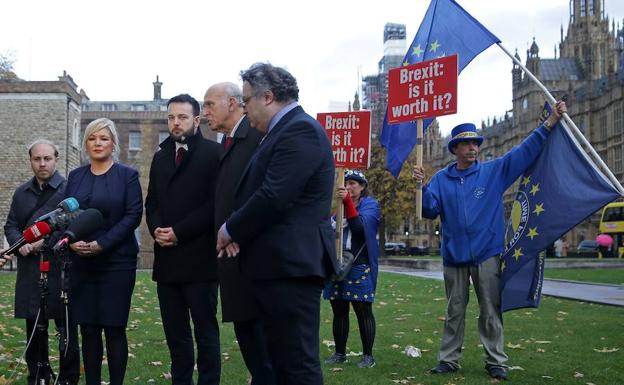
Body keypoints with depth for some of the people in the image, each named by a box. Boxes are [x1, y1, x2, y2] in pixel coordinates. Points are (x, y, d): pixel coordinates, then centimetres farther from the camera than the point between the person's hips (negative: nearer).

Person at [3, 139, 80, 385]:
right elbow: (10, 226, 17)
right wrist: (20, 243, -3)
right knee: (34, 328, 11)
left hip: (61, 270, -5)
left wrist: (45, 242, -16)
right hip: (29, 270, 5)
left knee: (66, 330, 0)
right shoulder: (22, 193, 17)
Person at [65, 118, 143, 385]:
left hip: (117, 261, -3)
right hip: (81, 262, 4)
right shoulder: (75, 176, 14)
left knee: (114, 328, -2)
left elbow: (133, 215, -7)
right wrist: (71, 240, -9)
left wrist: (102, 243, -16)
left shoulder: (127, 175, 1)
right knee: (88, 329, 4)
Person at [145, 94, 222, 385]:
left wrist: (179, 232, -14)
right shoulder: (160, 157, 18)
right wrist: (156, 229, -3)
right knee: (175, 334, 9)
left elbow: (215, 203, -10)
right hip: (167, 259, 6)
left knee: (206, 333, 1)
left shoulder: (213, 153, -2)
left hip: (199, 258, -6)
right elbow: (152, 202, 17)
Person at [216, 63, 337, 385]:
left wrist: (230, 230, -7)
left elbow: (274, 197, -22)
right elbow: (261, 191, 17)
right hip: (279, 265, 10)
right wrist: (236, 232, -1)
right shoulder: (285, 130, 18)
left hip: (291, 264, -10)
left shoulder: (300, 130, -13)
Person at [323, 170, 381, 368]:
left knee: (363, 311, -3)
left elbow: (360, 226, -17)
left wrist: (348, 202, -24)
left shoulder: (370, 205, 1)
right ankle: (340, 353, 19)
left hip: (359, 266, -5)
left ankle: (368, 355, 4)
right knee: (339, 311, 9)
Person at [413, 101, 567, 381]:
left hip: (487, 255, -1)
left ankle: (496, 362, 10)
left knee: (491, 312, 2)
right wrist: (421, 186, -19)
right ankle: (448, 359, 16)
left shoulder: (494, 171, 4)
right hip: (453, 255, 1)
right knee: (454, 312, 9)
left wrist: (550, 122, -6)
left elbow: (524, 151, 0)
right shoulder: (441, 179, 5)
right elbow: (430, 210, -3)